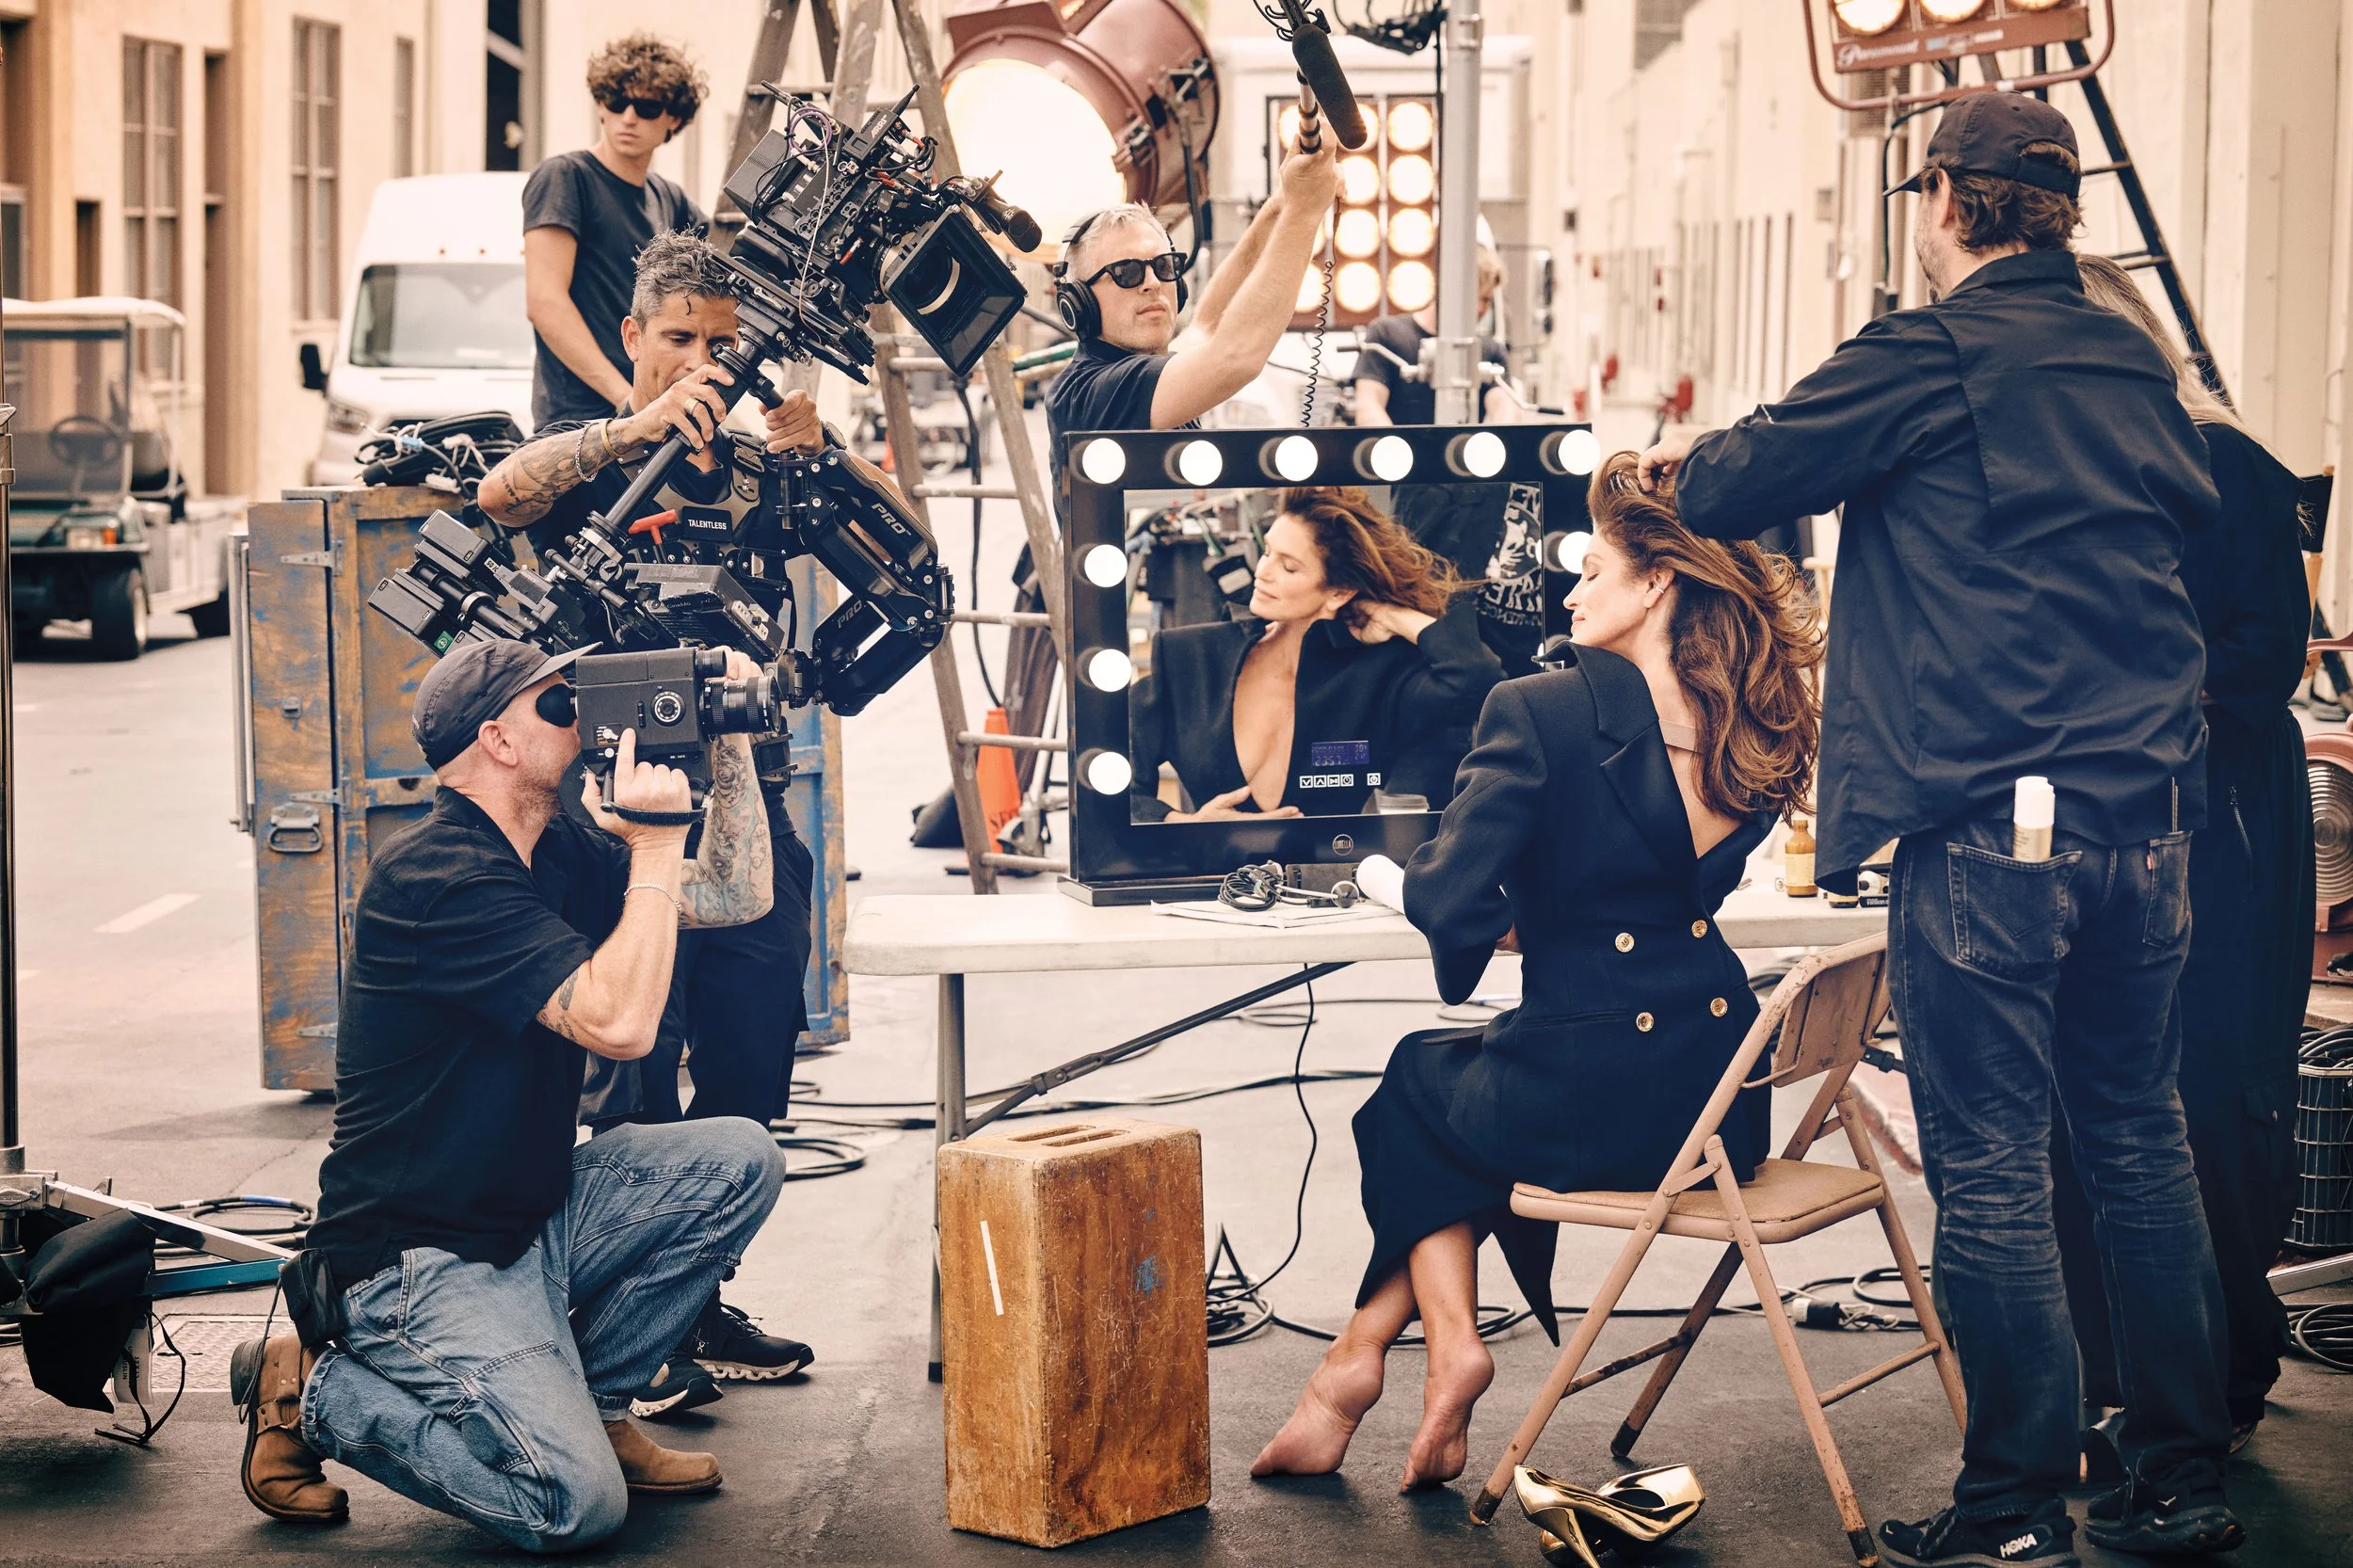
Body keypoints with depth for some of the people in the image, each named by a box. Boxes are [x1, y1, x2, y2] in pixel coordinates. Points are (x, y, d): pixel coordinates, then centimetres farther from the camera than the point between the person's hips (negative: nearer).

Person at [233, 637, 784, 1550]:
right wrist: (653, 843, -21)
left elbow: (737, 894, 13)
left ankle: (587, 1396, 7)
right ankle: (313, 1394, 0)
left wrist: (730, 743, 3)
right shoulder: (438, 876, -22)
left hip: (532, 1220, 9)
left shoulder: (560, 856, 7)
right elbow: (619, 1022, -29)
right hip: (420, 1258, -9)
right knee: (576, 1505, -21)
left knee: (738, 1161, -5)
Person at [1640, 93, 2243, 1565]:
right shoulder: (2136, 364, 11)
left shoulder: (1926, 359, -8)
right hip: (2146, 816, 6)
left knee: (1991, 1165, 0)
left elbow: (1735, 485, 0)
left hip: (1987, 823, -6)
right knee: (2140, 1140, 14)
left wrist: (1681, 460, 21)